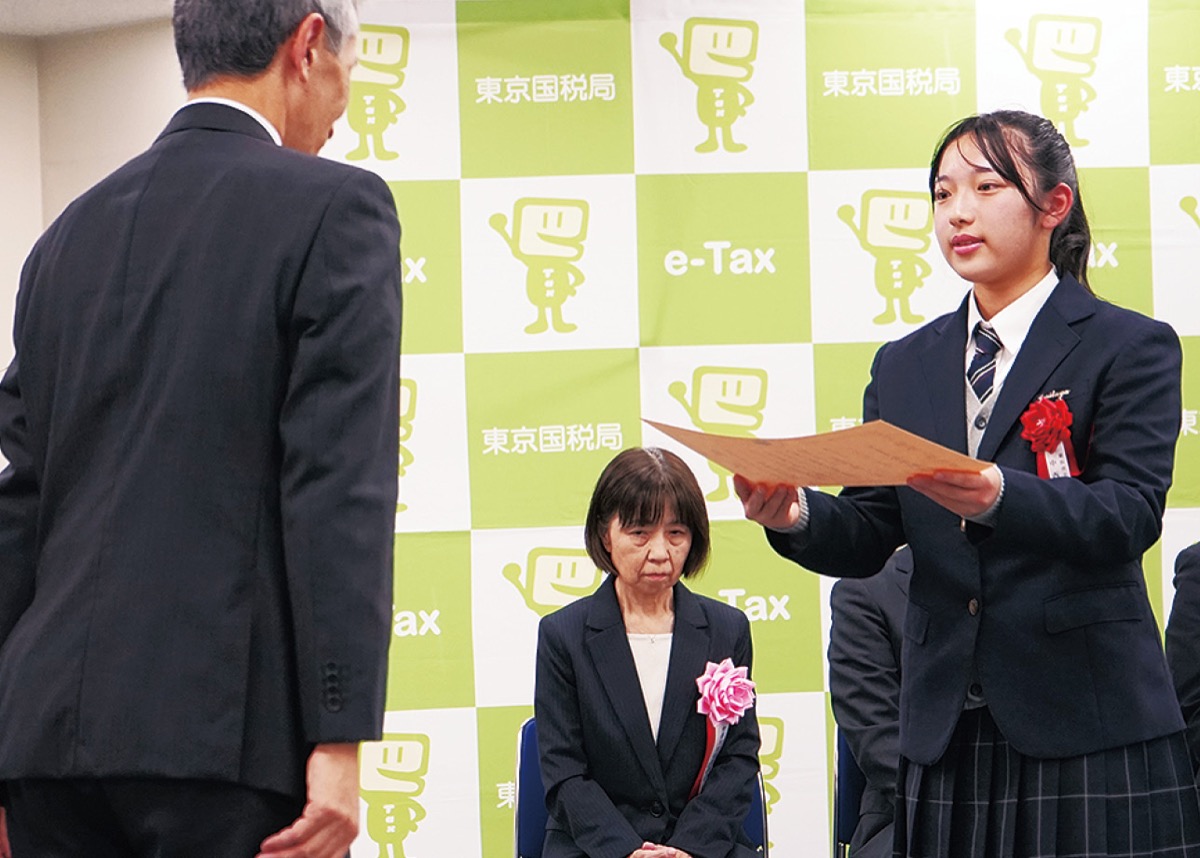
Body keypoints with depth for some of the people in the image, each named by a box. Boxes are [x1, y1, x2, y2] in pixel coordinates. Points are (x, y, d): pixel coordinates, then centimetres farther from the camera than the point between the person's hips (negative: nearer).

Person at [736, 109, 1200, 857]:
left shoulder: (1128, 346, 0)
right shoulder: (904, 367, 14)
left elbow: (1130, 515, -13)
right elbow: (868, 538, 9)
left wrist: (998, 497, -31)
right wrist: (797, 516, -13)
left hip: (1086, 730, -4)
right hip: (945, 733, 4)